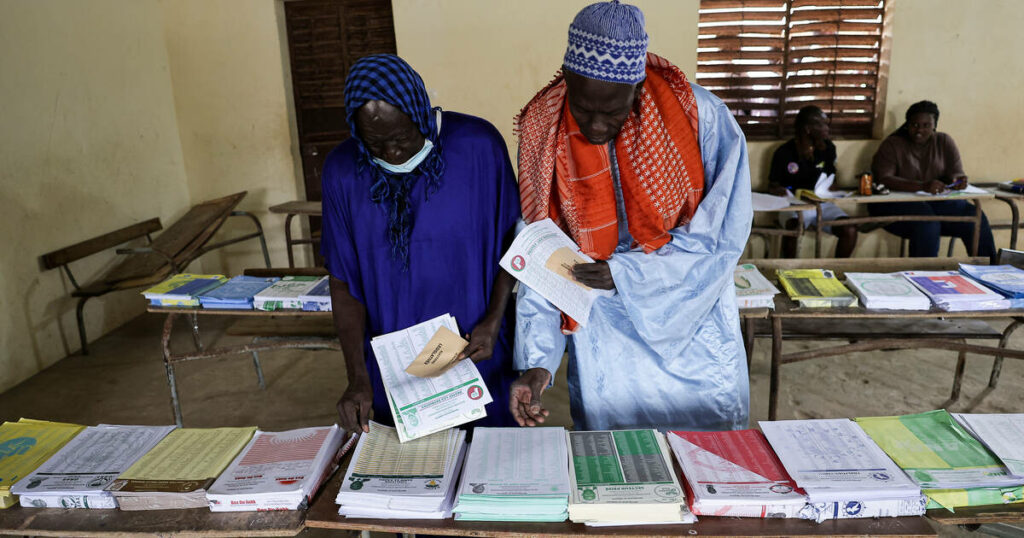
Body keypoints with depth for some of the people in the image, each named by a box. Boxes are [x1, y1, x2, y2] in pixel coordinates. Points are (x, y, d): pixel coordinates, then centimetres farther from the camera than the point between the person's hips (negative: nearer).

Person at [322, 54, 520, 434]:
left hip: (477, 356, -1)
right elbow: (343, 281, -2)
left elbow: (512, 241, -1)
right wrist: (358, 377, -9)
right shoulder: (342, 171, -7)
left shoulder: (477, 146, -12)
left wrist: (493, 321, -11)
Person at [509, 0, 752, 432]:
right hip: (604, 341, 1)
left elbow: (724, 233, -14)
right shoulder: (545, 136, -12)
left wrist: (625, 273, -22)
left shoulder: (700, 117, -18)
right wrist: (536, 361, -16)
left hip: (694, 330, 0)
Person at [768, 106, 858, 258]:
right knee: (794, 229, -38)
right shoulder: (784, 153, -7)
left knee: (850, 231, -20)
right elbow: (773, 184, 2)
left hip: (822, 203, 4)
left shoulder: (828, 148, 5)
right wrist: (776, 189, -23)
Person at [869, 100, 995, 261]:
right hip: (897, 204, -5)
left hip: (936, 202, 5)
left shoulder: (944, 142, 10)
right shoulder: (892, 144, -4)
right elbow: (883, 179, -19)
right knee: (927, 224, -34)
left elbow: (957, 174, 5)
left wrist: (957, 180, -22)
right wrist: (922, 186, -32)